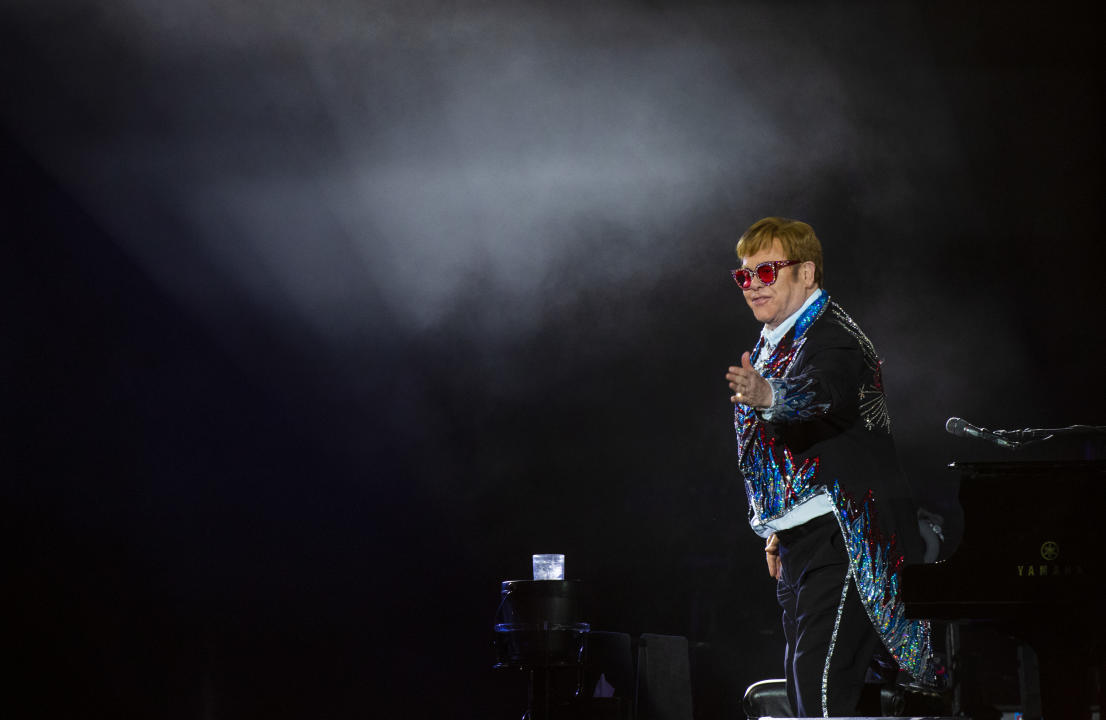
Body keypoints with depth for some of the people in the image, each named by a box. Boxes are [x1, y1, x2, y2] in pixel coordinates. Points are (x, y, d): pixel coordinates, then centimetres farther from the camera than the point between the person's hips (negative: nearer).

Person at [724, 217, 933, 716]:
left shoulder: (831, 337, -14)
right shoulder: (772, 344, 16)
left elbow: (822, 390, -38)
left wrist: (768, 396, -58)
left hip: (847, 531, -10)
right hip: (802, 537, 10)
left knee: (820, 671, -19)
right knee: (802, 679, 10)